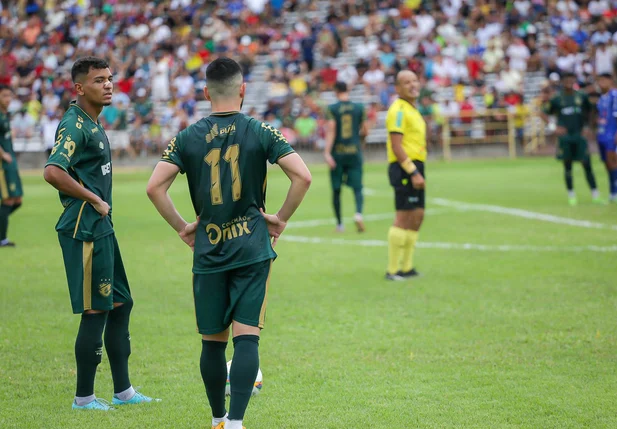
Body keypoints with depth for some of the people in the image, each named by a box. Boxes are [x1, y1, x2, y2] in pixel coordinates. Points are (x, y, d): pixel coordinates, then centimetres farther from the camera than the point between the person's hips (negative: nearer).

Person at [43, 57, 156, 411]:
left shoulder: (93, 123, 16)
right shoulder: (75, 125, -15)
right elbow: (53, 172, -29)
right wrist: (94, 199, -20)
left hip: (101, 229, 10)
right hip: (85, 231, -10)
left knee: (120, 305, 14)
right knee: (96, 312, -4)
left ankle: (123, 390, 23)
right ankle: (84, 397, 5)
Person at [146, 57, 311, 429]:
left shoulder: (188, 137, 1)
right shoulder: (260, 132, -2)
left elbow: (155, 187, -6)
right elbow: (303, 177, -9)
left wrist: (182, 227, 5)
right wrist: (281, 219, 3)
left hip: (208, 253, 2)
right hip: (252, 250, -2)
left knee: (213, 342, 13)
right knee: (247, 338, -5)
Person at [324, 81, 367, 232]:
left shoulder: (332, 109, -5)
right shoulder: (359, 108, 3)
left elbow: (331, 131, -13)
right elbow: (364, 131, 8)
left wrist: (327, 152, -17)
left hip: (338, 153, -1)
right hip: (354, 152, 1)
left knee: (336, 190, 10)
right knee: (357, 188, 1)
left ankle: (339, 223, 15)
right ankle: (358, 213, -26)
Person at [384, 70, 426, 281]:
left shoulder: (412, 110, 19)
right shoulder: (399, 110, -12)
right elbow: (396, 146, -20)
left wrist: (417, 172, 19)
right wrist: (413, 172, -23)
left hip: (414, 168, 10)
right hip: (405, 169, -10)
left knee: (417, 217, 12)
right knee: (404, 218, -10)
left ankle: (406, 267, 19)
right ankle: (393, 270, -7)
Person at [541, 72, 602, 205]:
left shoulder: (582, 97, 3)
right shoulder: (557, 99, 0)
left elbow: (588, 112, 18)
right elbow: (544, 114, 6)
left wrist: (586, 126, 5)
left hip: (580, 136, 1)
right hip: (565, 136, -1)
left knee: (587, 165, -3)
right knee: (567, 167, 4)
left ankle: (595, 195, 0)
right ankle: (571, 195, 13)